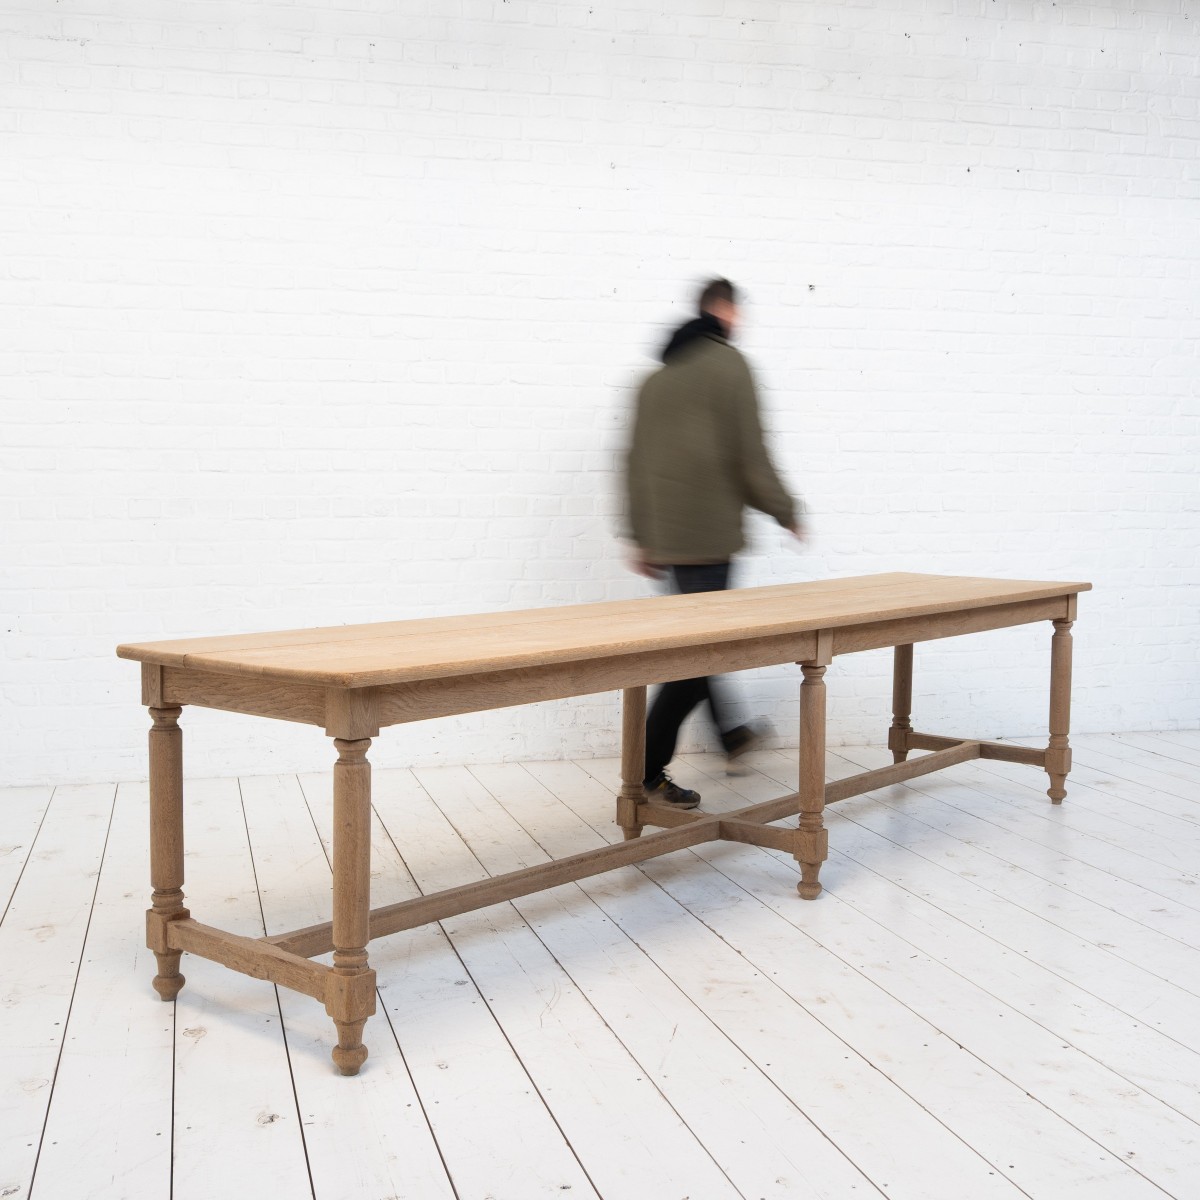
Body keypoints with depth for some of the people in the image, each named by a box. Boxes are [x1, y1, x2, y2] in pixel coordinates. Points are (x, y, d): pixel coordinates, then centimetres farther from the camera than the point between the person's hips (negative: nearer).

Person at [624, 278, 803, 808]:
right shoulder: (728, 364, -6)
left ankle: (727, 734, 38)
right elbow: (750, 453, -10)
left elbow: (636, 460, 15)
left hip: (663, 536, 8)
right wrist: (786, 511, 3)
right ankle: (648, 773, -6)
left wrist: (641, 536, 19)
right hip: (708, 531, -8)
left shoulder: (657, 376, 16)